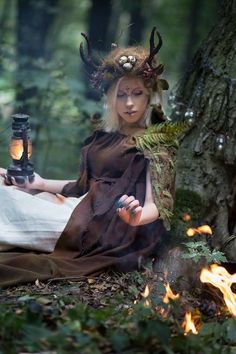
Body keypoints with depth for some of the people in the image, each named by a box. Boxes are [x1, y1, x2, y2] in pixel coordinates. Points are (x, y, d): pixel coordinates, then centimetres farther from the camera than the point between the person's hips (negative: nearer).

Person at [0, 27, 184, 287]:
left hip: (110, 225, -7)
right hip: (85, 210, 8)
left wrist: (137, 217, -34)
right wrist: (42, 183, 13)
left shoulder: (156, 141, -3)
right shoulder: (104, 136, 18)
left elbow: (155, 206, -11)